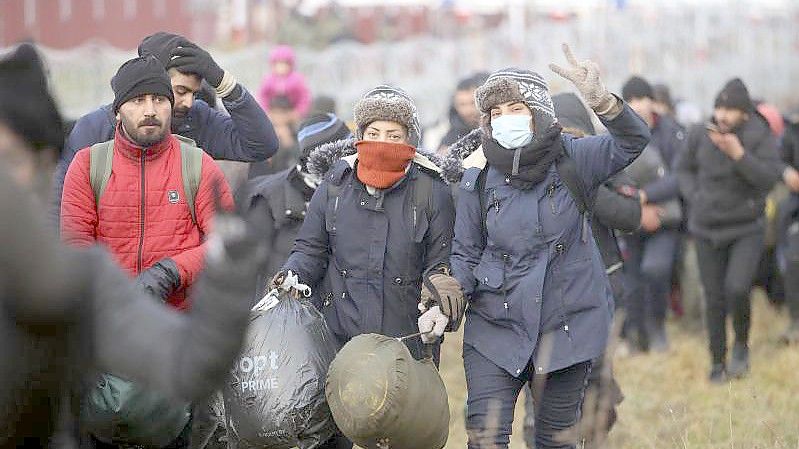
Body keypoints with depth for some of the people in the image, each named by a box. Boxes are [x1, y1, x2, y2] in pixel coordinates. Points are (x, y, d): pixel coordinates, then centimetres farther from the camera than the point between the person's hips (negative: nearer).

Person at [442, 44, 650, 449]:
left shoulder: (571, 159, -5)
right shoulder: (479, 175, -2)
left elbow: (632, 142, -21)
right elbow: (466, 252, 5)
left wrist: (600, 100, -39)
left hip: (566, 325, 0)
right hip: (495, 325, 0)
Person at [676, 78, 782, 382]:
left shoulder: (760, 137, -12)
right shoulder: (700, 135, -6)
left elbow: (770, 177, -21)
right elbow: (684, 168, 11)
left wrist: (738, 154, -31)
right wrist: (695, 197, -3)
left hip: (747, 229, -2)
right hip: (708, 230, 2)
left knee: (737, 289, -20)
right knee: (715, 300, 5)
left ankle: (741, 346, 7)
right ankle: (717, 363, 19)